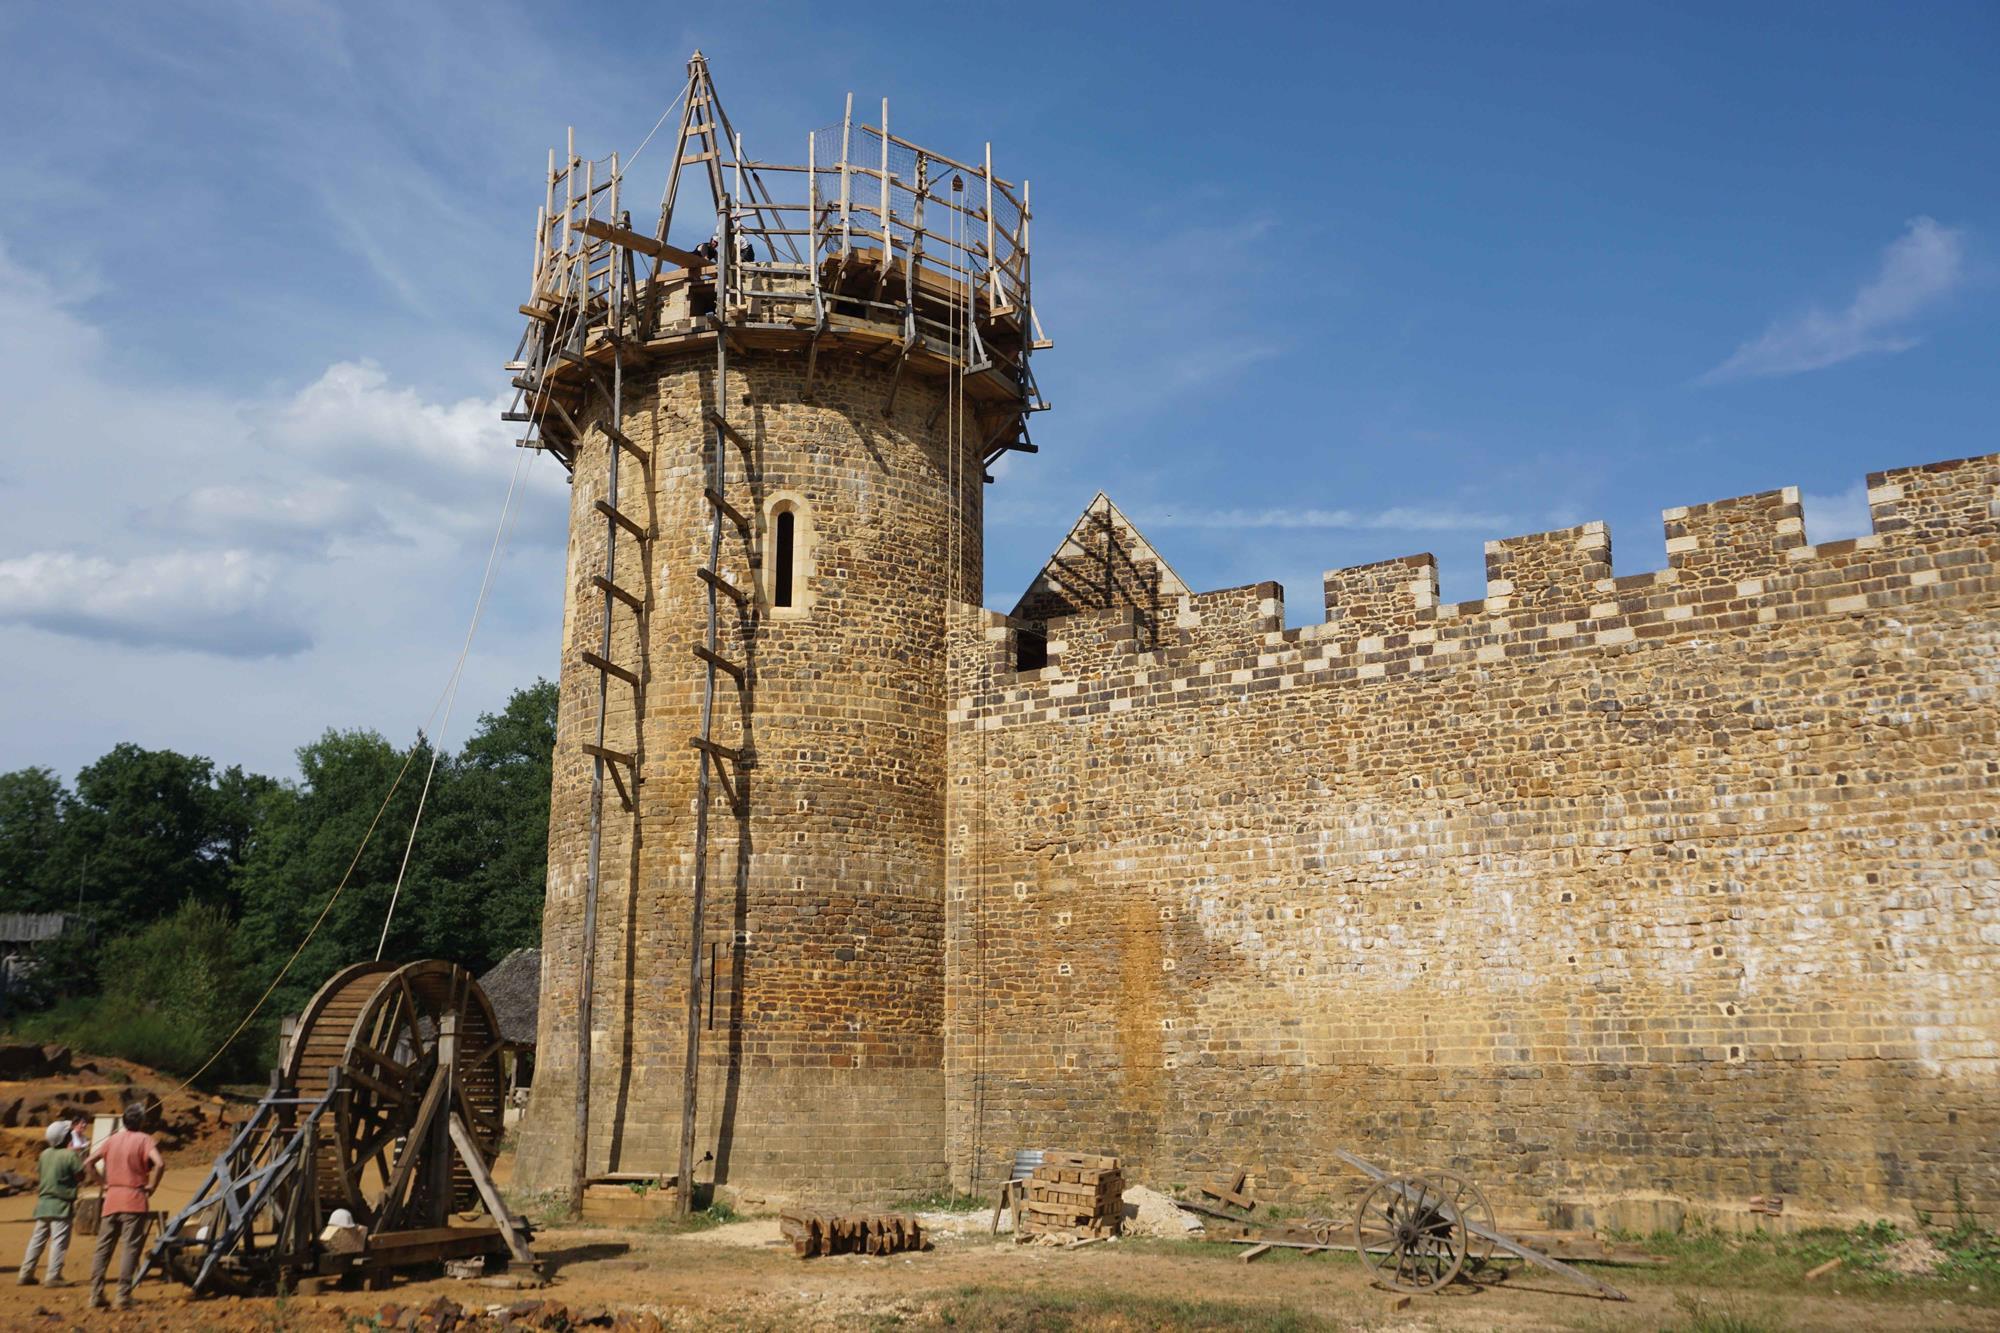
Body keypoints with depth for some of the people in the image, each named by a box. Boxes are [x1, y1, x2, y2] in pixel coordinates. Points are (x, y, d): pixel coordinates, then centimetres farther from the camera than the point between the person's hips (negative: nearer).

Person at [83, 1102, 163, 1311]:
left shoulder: (113, 1139, 11)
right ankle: (122, 1297, -5)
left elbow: (89, 1162, 11)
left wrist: (102, 1181, 15)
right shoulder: (144, 1139, -6)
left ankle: (96, 1296, 10)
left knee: (103, 1248, 11)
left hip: (111, 1200, 5)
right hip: (134, 1201, -5)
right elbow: (159, 1163, -20)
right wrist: (151, 1186, -7)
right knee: (131, 1248, -2)